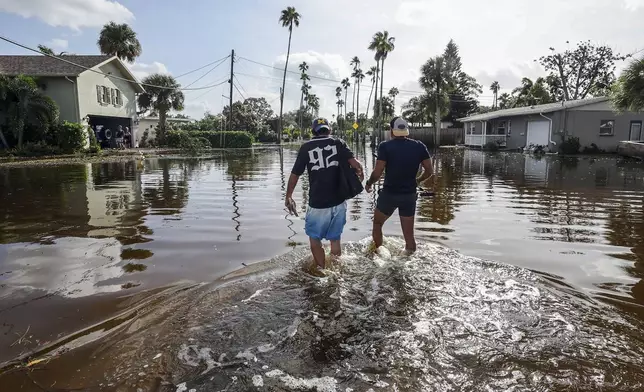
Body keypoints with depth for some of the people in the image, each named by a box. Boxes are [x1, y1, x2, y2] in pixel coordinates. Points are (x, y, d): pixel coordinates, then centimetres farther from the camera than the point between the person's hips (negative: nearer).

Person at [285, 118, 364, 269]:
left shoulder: (306, 147, 0)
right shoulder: (339, 143, 2)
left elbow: (295, 175, 2)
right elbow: (356, 164, -11)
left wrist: (288, 196, 14)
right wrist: (360, 173, 11)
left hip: (317, 203, -2)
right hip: (339, 202, 3)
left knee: (314, 238, 16)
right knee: (335, 238, 19)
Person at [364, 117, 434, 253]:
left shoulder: (385, 146, -11)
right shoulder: (419, 146, -1)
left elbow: (377, 173, -15)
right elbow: (429, 171, 2)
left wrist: (368, 184, 3)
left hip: (389, 193, -3)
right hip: (410, 195, 3)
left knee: (377, 223, 21)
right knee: (409, 234, 11)